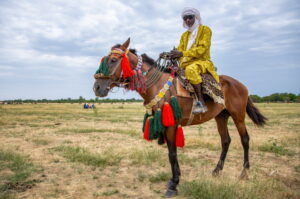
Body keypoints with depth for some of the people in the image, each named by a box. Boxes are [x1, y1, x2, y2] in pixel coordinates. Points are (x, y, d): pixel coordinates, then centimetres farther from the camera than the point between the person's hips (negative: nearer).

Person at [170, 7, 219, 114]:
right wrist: (170, 55, -7)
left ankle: (201, 102, -39)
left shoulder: (205, 29, 3)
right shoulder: (184, 35, 23)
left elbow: (202, 49, -11)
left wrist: (182, 53, -20)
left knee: (190, 70, -39)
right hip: (186, 64, 8)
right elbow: (179, 50, 16)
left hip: (202, 62, -7)